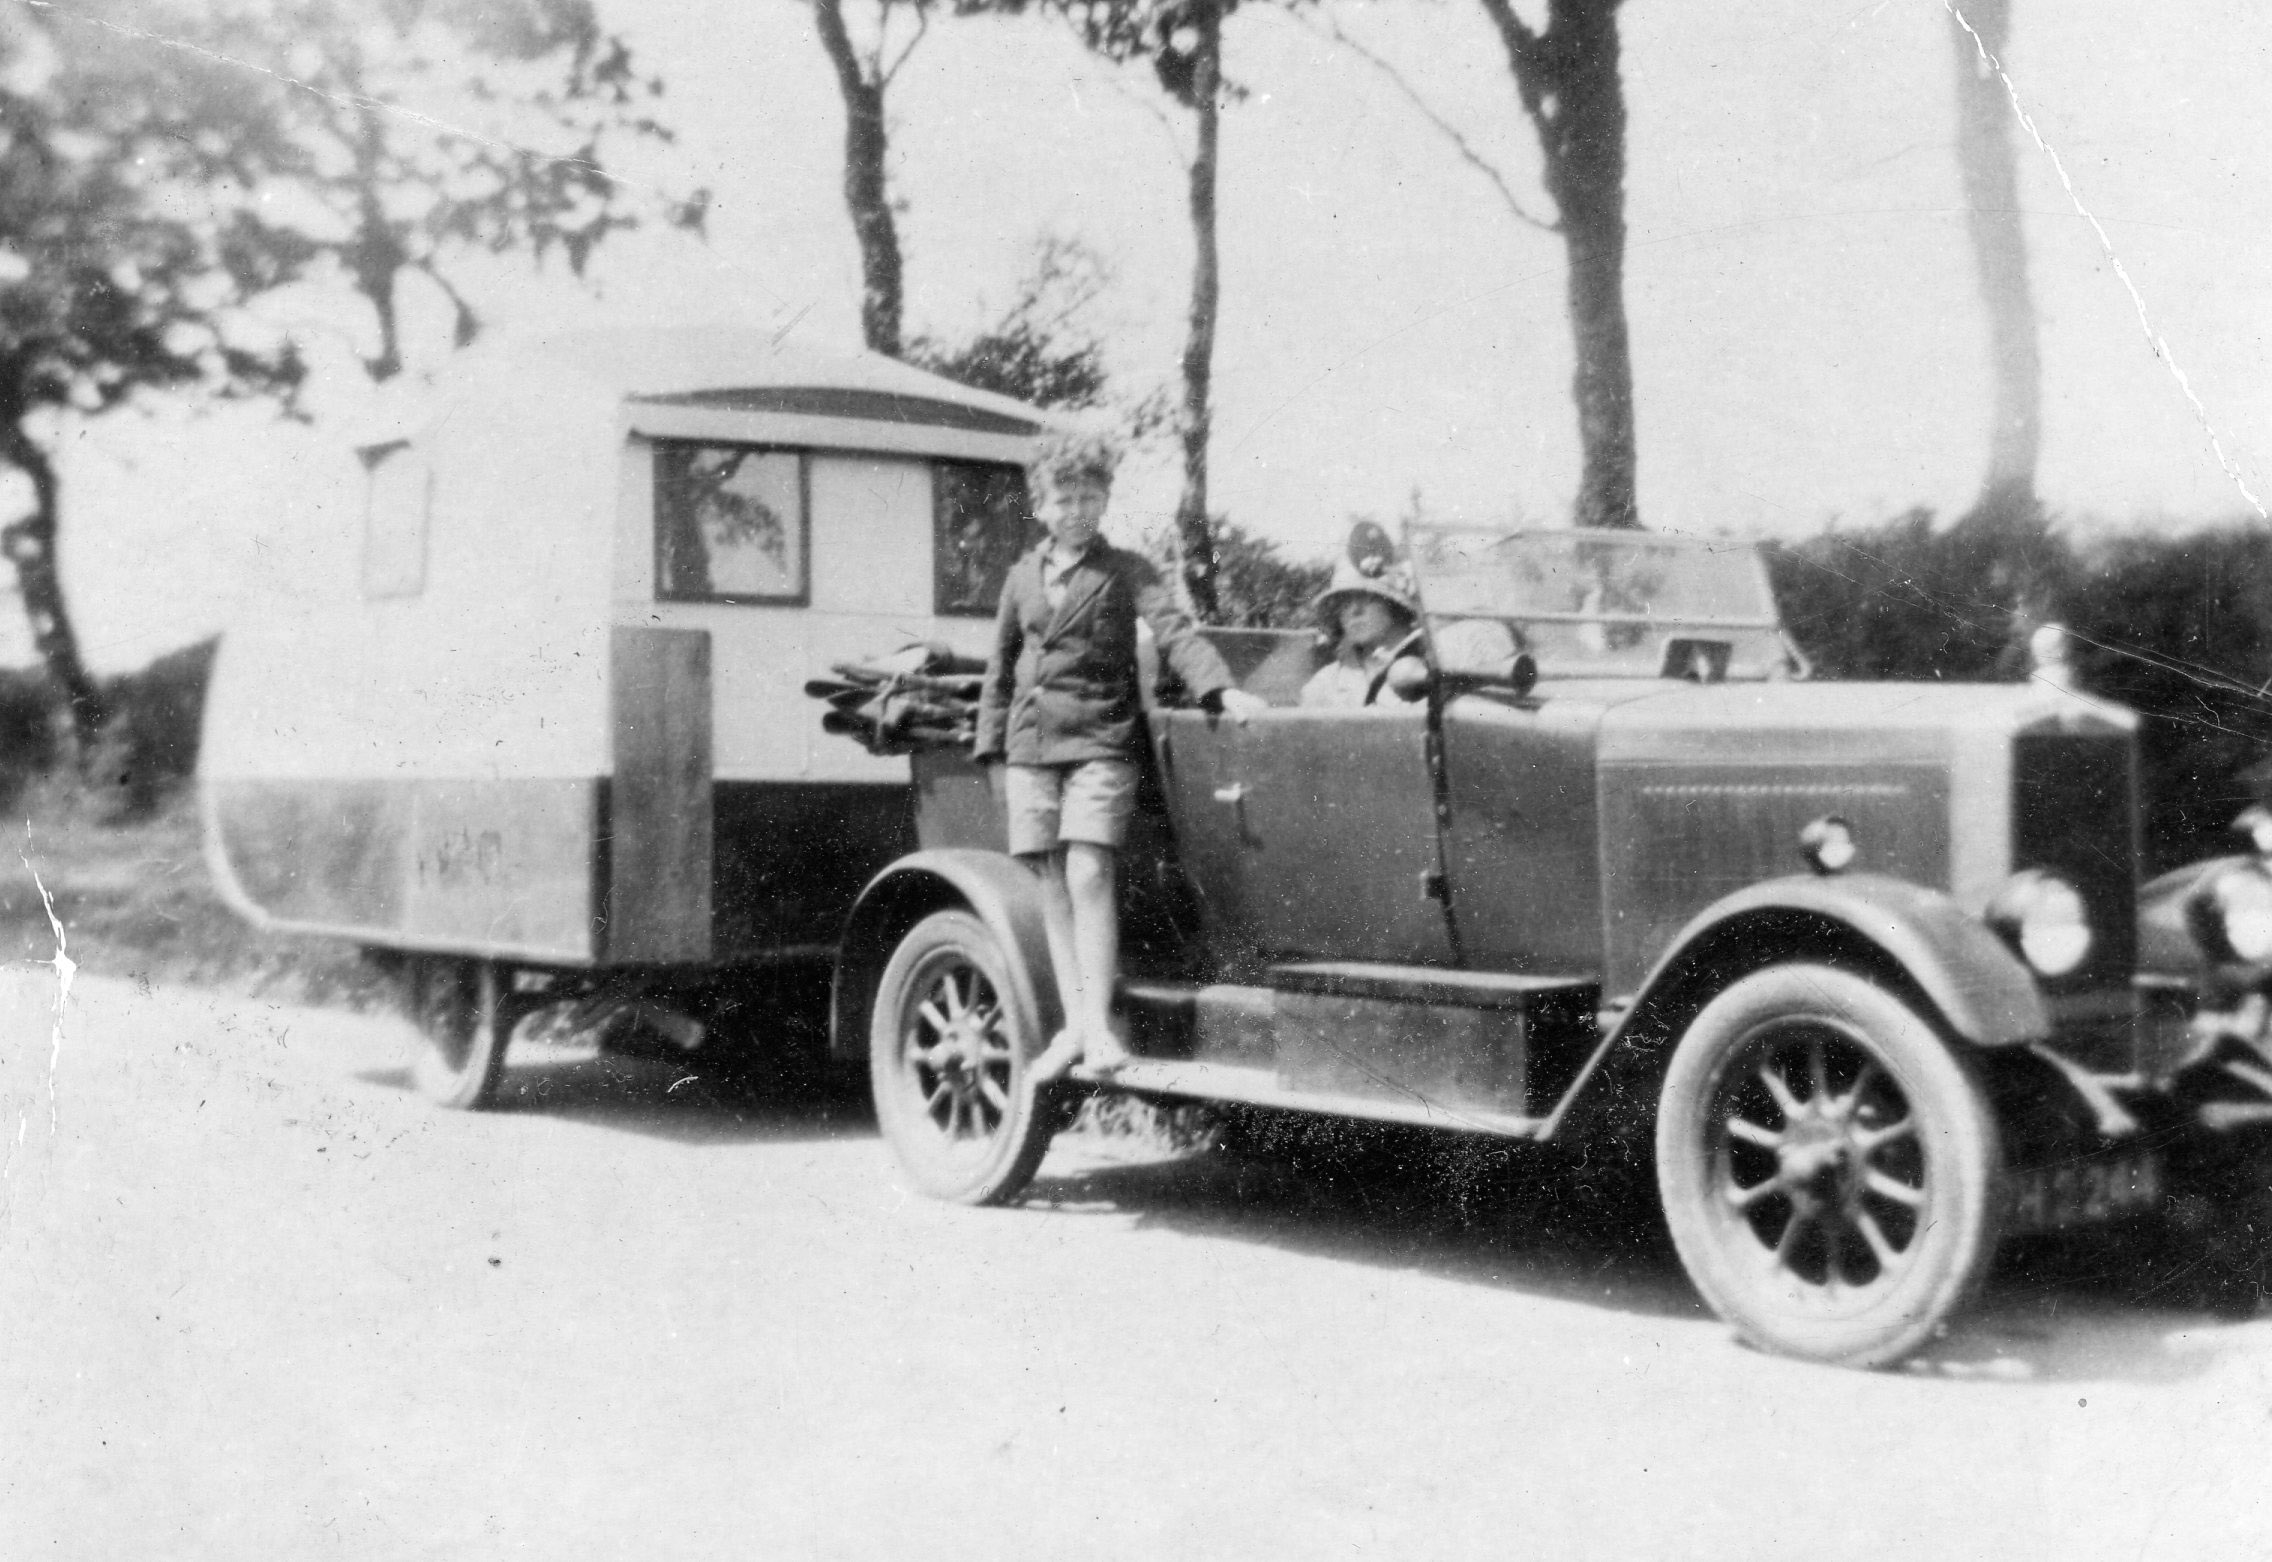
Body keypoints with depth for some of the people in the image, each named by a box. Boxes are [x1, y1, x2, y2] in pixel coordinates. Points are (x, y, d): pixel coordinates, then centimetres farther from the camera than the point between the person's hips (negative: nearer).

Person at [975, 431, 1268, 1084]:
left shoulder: (1125, 570, 4)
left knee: (1089, 874, -14)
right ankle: (1074, 1024, 6)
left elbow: (1173, 630, -10)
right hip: (1030, 747, 4)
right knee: (1052, 884, 2)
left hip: (1100, 743, -4)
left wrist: (1221, 688, -26)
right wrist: (992, 749, 15)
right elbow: (1001, 670, 21)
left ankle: (1098, 1024, -11)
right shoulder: (1022, 577, 15)